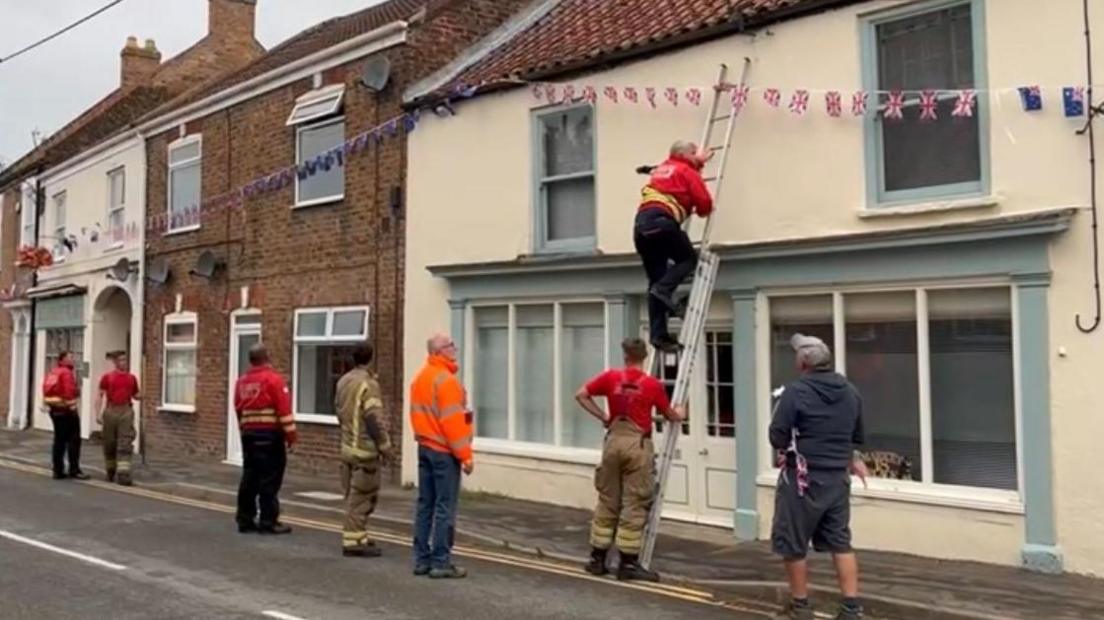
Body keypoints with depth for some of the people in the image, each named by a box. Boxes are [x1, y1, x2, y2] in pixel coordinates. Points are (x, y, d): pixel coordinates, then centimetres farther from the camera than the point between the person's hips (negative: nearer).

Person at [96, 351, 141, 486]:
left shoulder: (132, 378, 10)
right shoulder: (107, 377, 2)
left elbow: (136, 396, 20)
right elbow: (100, 396, 0)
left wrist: (141, 396, -3)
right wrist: (98, 413, -8)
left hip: (126, 411, 1)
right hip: (111, 411, -1)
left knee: (125, 444, -7)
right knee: (110, 443, 9)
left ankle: (123, 474, -11)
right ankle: (110, 471, 26)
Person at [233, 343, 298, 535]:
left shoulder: (241, 382, 11)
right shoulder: (273, 379, -10)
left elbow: (238, 410, 17)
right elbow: (284, 410, -13)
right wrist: (291, 434, -9)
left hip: (248, 434, 7)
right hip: (270, 435, -7)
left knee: (249, 478, 11)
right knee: (270, 479, -3)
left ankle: (245, 519, 15)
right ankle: (268, 521, -2)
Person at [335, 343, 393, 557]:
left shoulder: (343, 381, 10)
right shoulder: (368, 383, -16)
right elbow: (374, 418, -18)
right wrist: (384, 444, -11)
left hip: (347, 446, 9)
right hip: (364, 448, -9)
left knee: (353, 495, 15)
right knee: (361, 496, -3)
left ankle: (356, 537, 23)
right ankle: (353, 541, -1)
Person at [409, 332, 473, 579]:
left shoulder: (420, 378, 13)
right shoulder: (445, 379, -16)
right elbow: (453, 421, -20)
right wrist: (465, 455, -16)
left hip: (425, 447, 9)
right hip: (444, 451, -9)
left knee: (425, 505, 12)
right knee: (445, 508, -4)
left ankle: (422, 560, 17)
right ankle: (441, 563, -2)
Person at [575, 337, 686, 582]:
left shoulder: (611, 377, 3)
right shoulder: (653, 384, -4)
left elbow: (581, 395, 3)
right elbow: (671, 416, 8)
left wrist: (603, 417, 8)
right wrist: (680, 414, 30)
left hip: (614, 440, 4)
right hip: (637, 444, -3)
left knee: (607, 502, 12)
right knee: (634, 505, 2)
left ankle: (597, 558, 17)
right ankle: (628, 563, 5)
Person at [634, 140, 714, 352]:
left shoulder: (662, 169, 31)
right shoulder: (687, 172, 9)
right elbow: (704, 201, 1)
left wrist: (698, 162, 63)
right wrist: (702, 212, 21)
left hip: (641, 223, 7)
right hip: (660, 221, -7)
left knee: (655, 281, 7)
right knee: (689, 258, 12)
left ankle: (658, 334, 1)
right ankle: (664, 290, -13)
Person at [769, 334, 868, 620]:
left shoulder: (796, 391, -15)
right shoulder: (851, 392, 6)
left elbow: (777, 438, -15)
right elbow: (856, 437, 17)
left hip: (803, 479, -6)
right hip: (839, 478, 6)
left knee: (794, 545, 8)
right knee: (840, 543, 13)